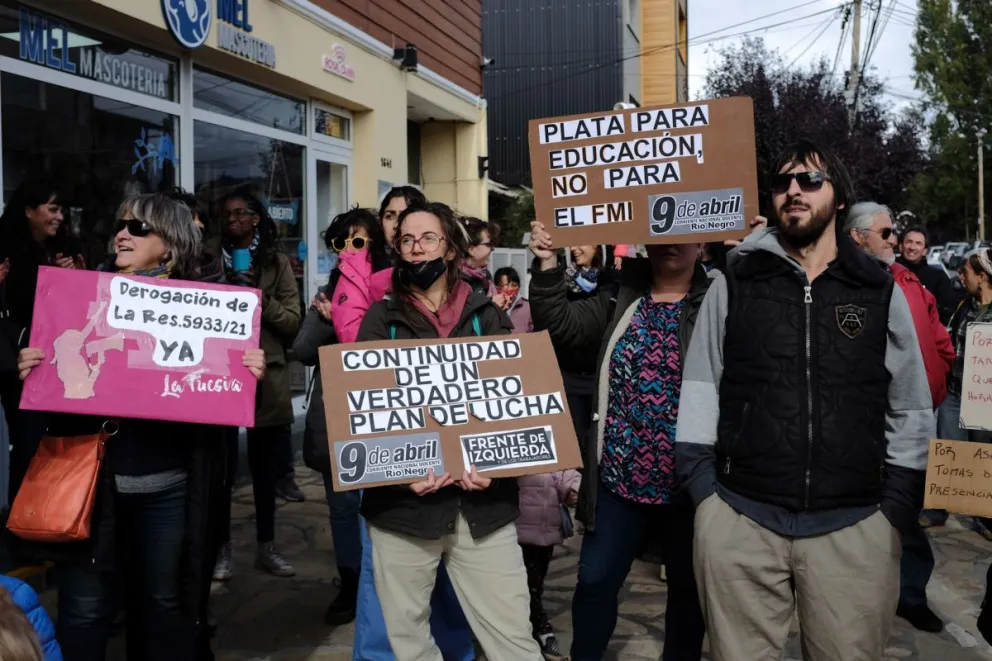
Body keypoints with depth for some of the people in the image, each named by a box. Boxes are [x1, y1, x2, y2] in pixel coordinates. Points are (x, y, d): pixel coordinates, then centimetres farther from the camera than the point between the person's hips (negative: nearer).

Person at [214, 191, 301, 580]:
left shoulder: (276, 262, 4)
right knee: (222, 465, 2)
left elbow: (293, 322, -2)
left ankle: (266, 547, 23)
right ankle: (223, 548, 16)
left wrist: (260, 297, -15)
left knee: (265, 466, 11)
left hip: (266, 375, 0)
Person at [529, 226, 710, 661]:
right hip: (620, 477, 3)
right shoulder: (618, 297, 6)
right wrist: (548, 266, -14)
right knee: (596, 580, 11)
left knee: (688, 587, 15)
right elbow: (563, 327, -2)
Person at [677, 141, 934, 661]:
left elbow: (910, 410, 9)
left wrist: (895, 507, 2)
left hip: (855, 526, 1)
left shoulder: (881, 291, 7)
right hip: (738, 518, 0)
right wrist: (703, 488, -2)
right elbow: (699, 389, 5)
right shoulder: (733, 284, 5)